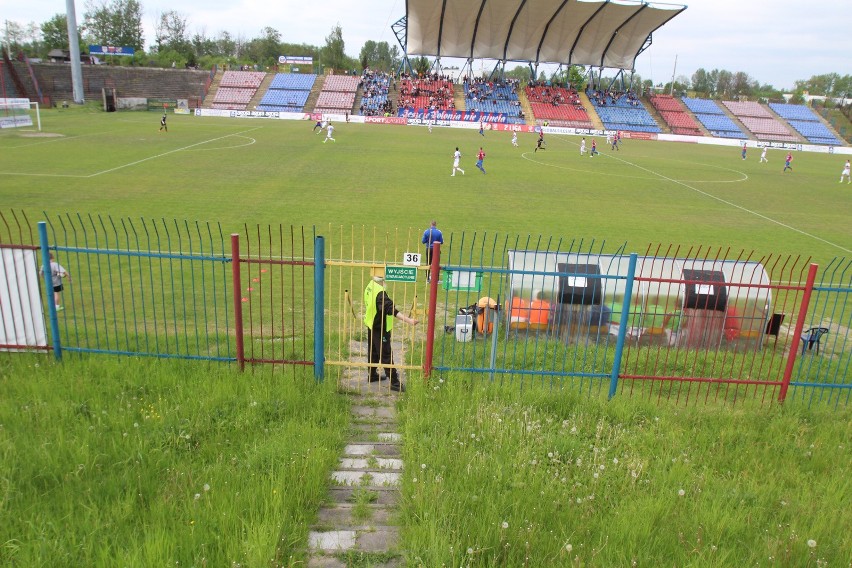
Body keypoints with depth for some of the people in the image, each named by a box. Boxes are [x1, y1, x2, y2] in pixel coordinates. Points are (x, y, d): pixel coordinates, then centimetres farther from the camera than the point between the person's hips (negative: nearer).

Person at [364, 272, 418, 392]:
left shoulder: (370, 286, -1)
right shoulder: (380, 293, -30)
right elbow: (391, 309, -39)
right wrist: (409, 320, -47)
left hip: (372, 326, 9)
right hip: (380, 328, -9)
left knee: (373, 352, 21)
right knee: (386, 355, -4)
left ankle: (372, 375, 35)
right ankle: (394, 382, 1)